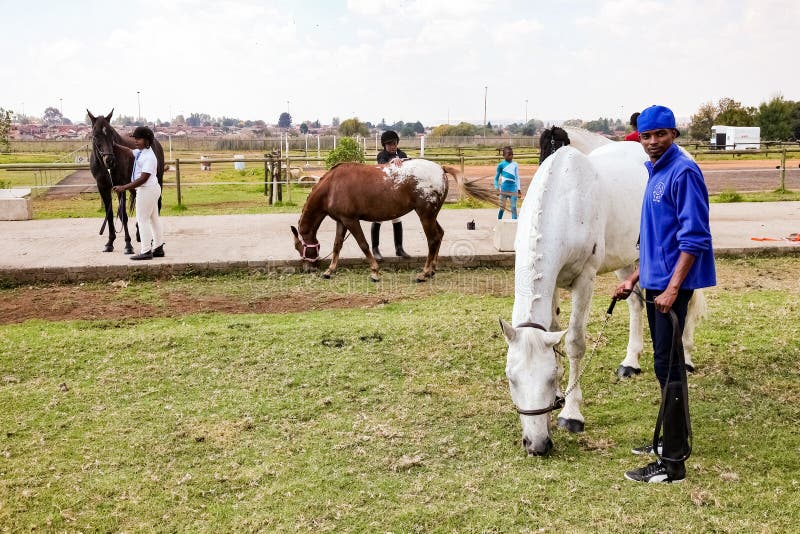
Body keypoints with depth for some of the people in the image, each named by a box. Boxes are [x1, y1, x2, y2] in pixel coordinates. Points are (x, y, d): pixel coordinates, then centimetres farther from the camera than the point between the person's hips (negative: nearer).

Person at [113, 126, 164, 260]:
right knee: (154, 218, 14)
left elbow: (143, 179, -26)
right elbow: (129, 151, 30)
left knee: (142, 220, -5)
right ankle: (158, 248, 22)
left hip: (146, 190, -10)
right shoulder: (141, 152, 9)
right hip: (152, 189, 10)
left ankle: (146, 251, -2)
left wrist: (123, 187, -25)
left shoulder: (149, 157, -21)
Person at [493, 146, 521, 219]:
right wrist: (496, 188, 1)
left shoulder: (515, 164, 5)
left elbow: (517, 177, 10)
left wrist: (518, 189, 7)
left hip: (513, 189, 1)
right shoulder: (501, 165, -1)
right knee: (502, 208, 6)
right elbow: (496, 177, 7)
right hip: (504, 190, -1)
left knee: (514, 208, 0)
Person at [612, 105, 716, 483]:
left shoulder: (683, 172, -14)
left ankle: (672, 462, -3)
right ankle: (675, 438, 32)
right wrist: (634, 278, 21)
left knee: (667, 365, -8)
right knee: (665, 362, 17)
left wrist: (673, 288, -25)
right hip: (654, 282, 10)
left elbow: (694, 237, -20)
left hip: (671, 285, -10)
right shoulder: (656, 172, 14)